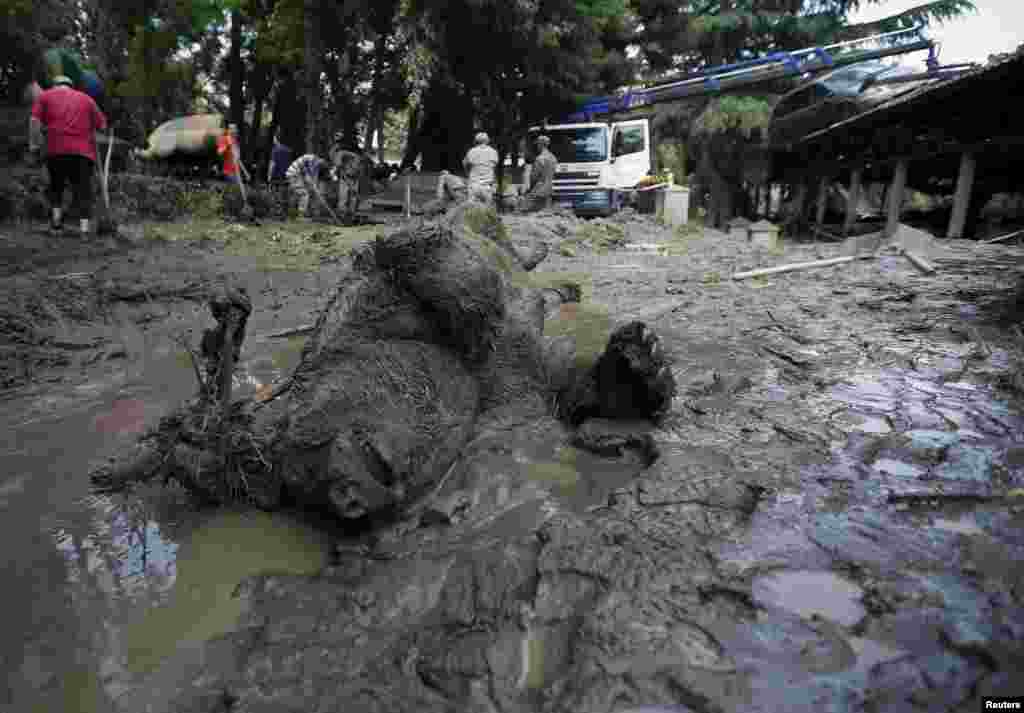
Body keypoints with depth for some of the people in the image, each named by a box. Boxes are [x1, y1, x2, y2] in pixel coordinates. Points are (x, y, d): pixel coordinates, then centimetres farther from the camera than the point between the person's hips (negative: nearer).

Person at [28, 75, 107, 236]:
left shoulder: (45, 96, 16)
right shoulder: (86, 98, 19)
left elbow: (35, 120, 3)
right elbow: (101, 125, 11)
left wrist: (33, 143, 4)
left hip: (56, 150, 0)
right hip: (84, 150, 0)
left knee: (56, 184, 19)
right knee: (83, 188, -1)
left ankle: (56, 217, 5)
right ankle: (84, 227, -13)